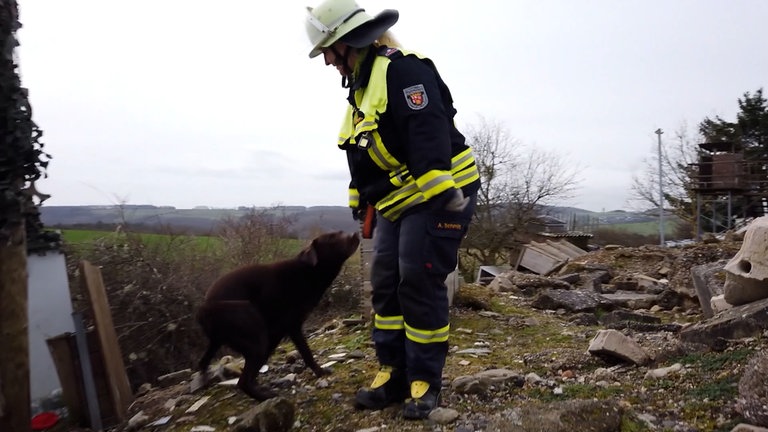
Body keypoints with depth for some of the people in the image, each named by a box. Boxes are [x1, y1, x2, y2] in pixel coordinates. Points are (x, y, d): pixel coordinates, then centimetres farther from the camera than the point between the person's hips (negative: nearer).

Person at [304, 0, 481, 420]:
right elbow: (363, 156, 22)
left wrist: (448, 196, -32)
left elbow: (429, 133, -27)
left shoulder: (403, 70, -15)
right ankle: (393, 373, 17)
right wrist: (361, 198, 25)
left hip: (437, 195, -10)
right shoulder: (361, 89, 17)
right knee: (386, 284, 7)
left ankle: (425, 381, 7)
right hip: (398, 201, 10)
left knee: (419, 284, -8)